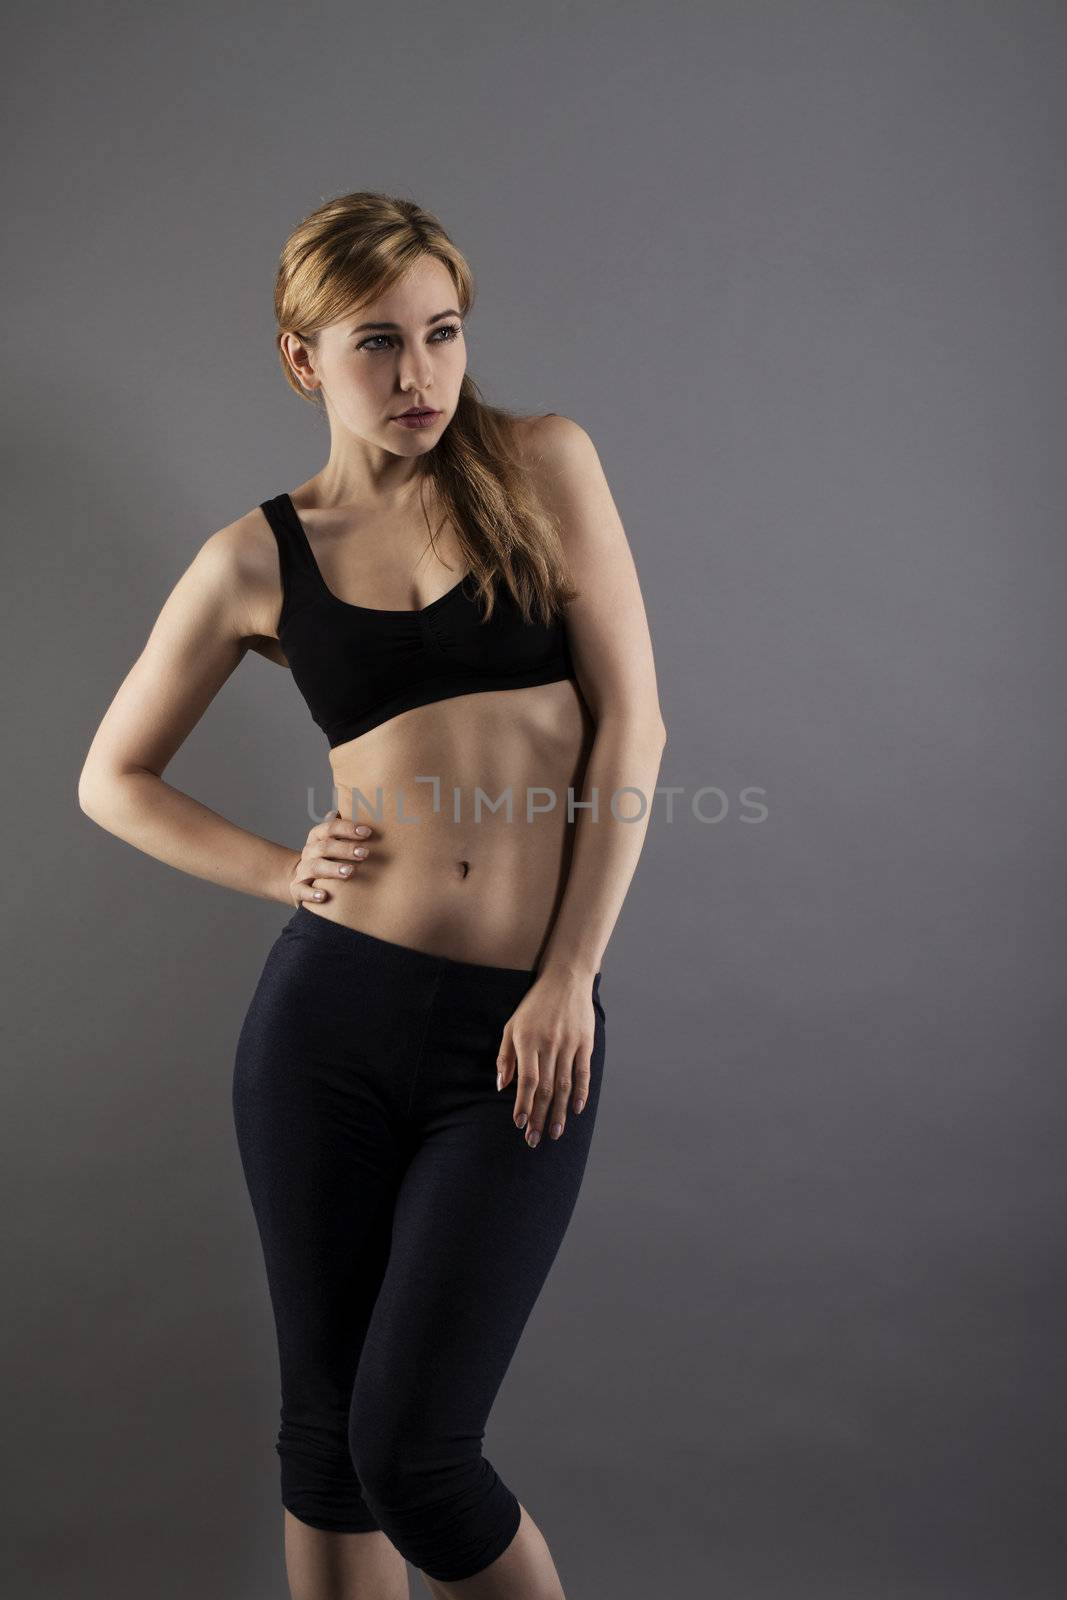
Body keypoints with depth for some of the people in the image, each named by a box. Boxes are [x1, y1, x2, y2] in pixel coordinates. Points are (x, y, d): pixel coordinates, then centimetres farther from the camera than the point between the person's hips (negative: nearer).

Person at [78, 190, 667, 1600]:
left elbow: (631, 721, -3)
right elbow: (115, 779, 14)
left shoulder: (543, 466, 3)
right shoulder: (260, 559, 5)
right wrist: (282, 874, 0)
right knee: (323, 1432, 13)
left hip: (521, 1030, -2)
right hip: (334, 1013, 2)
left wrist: (570, 977, -8)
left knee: (412, 1454, -2)